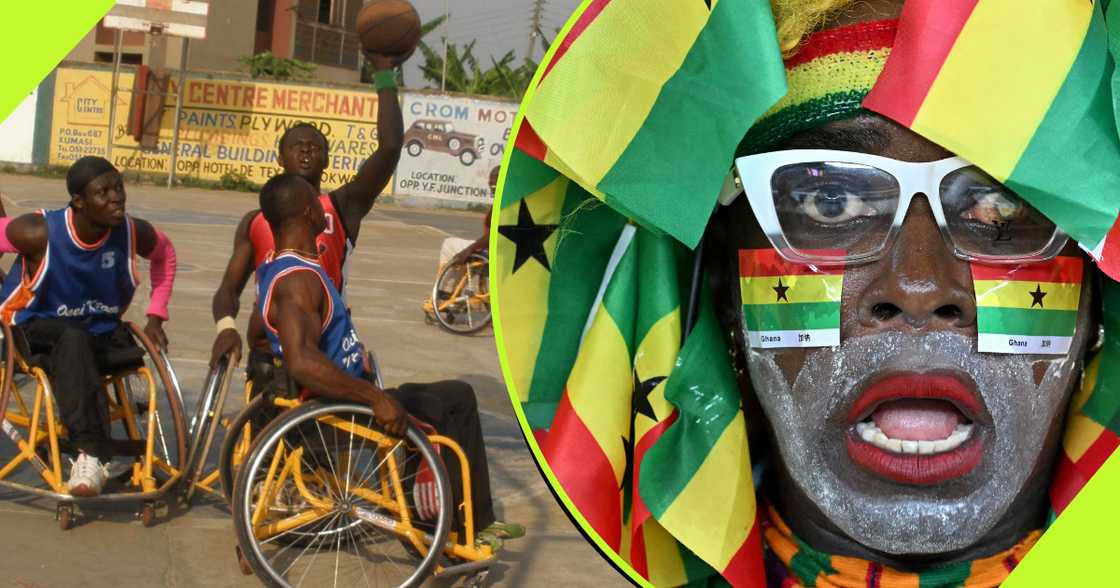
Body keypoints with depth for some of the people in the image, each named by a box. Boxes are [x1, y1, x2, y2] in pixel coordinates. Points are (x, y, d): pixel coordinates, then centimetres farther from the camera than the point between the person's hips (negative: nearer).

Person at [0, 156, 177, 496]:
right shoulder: (40, 233, -20)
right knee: (73, 339, -38)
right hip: (39, 328, -3)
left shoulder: (133, 233, -10)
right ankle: (90, 451, -48)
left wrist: (156, 315, 8)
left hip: (101, 330, 3)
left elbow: (165, 253, 11)